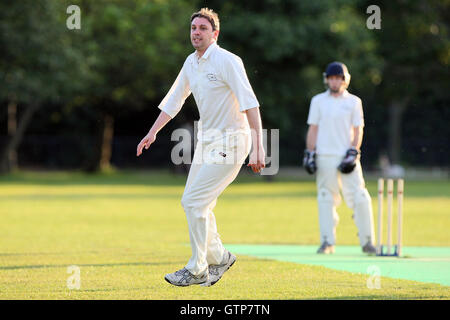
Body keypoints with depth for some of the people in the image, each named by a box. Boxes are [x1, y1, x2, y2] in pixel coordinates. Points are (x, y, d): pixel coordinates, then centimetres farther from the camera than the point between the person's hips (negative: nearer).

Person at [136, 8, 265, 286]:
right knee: (193, 203, 9)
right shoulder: (192, 63, 9)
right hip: (207, 140, 8)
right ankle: (219, 257, 25)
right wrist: (153, 133, 11)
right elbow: (174, 100, 21)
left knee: (194, 201, -12)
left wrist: (258, 148, -30)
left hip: (230, 142, -8)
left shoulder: (227, 61, -17)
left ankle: (197, 270, -3)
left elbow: (250, 104, -23)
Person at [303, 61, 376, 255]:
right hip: (325, 157, 1)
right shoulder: (318, 101, 11)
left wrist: (353, 153, -7)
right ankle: (327, 242, 5)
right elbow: (313, 129, 9)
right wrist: (310, 154, -1)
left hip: (347, 156, -1)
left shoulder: (353, 101, 9)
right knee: (326, 199, 0)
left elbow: (358, 130, 5)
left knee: (360, 198, -8)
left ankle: (367, 241, -3)